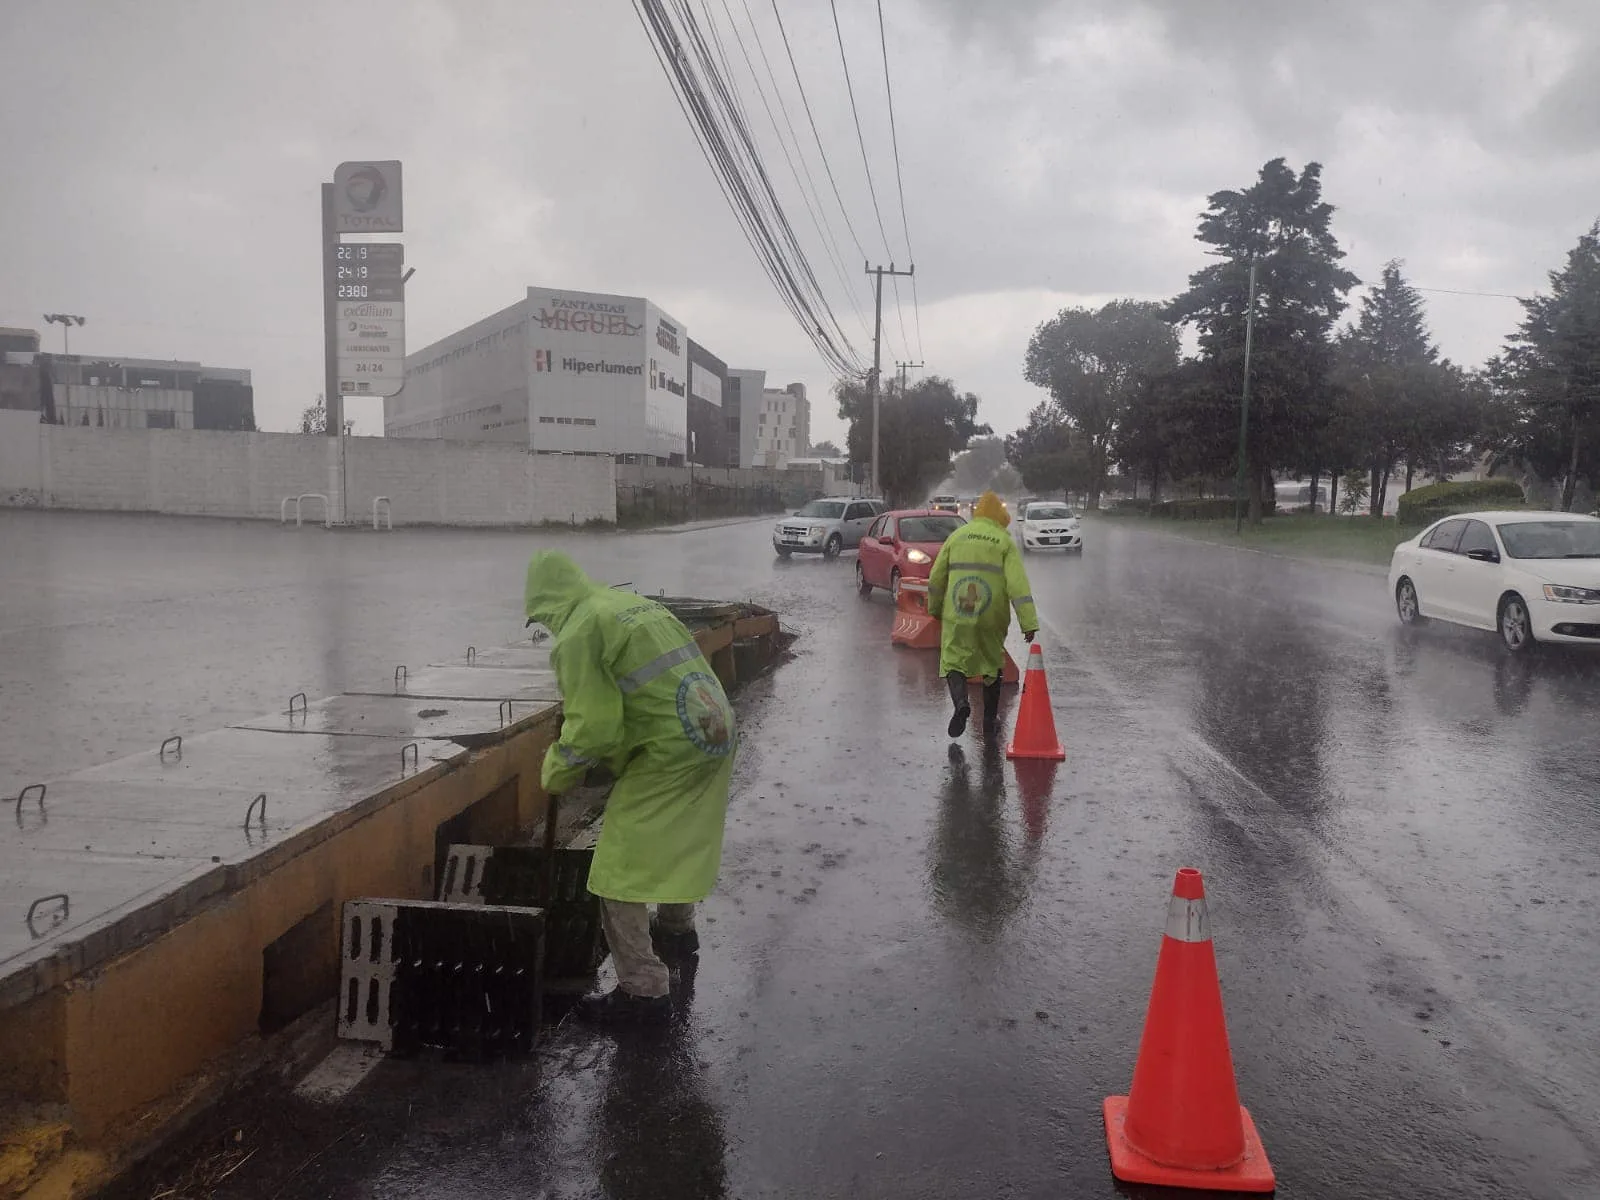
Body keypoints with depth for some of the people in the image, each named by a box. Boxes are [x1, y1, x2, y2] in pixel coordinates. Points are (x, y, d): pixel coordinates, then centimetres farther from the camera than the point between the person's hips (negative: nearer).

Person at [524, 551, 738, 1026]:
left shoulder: (578, 635, -9)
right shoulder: (635, 604, 18)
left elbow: (591, 728, -14)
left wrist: (556, 775, 4)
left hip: (670, 754, -9)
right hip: (717, 735, 9)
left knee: (621, 871, 1)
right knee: (678, 840, 30)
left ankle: (643, 988, 4)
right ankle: (677, 930, 51)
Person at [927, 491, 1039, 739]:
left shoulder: (957, 536, 7)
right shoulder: (1005, 541, 1)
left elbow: (936, 577, 9)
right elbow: (1018, 583, -9)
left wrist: (935, 608, 24)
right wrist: (1029, 622, -12)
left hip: (957, 616, 0)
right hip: (992, 617, 0)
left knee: (954, 661, 6)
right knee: (992, 665, 16)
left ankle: (961, 702, -23)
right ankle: (990, 721, 22)